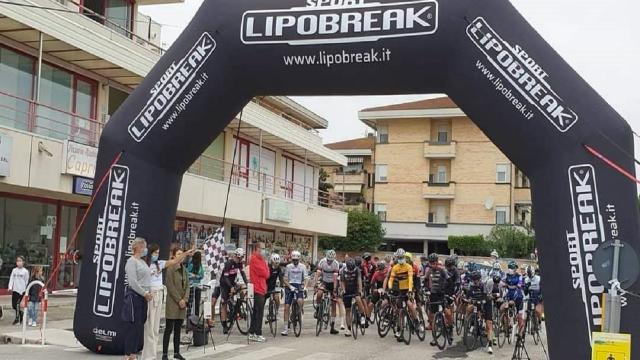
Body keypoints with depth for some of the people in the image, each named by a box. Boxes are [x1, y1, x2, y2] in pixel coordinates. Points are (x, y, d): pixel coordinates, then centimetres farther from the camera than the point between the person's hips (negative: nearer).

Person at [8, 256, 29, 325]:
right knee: (13, 305, 5)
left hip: (22, 290, -4)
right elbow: (11, 279, 5)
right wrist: (10, 287, -8)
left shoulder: (25, 271, -4)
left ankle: (17, 318, 6)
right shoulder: (14, 270, 6)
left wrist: (26, 290, 2)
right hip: (15, 290, 4)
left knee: (17, 304, -6)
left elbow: (27, 281, 0)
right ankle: (21, 313, 30)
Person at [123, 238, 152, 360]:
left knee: (140, 325, 9)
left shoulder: (142, 262, 17)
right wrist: (145, 293, -15)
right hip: (134, 296, -9)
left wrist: (148, 293, 10)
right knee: (133, 326, -5)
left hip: (143, 297, 9)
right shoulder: (131, 261, -9)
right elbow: (133, 282, -17)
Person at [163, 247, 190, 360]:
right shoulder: (170, 269, -9)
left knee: (178, 329, 11)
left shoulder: (184, 269, 13)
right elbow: (170, 287, -13)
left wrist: (185, 299, -3)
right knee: (169, 329, -4)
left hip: (182, 303, 7)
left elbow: (187, 285, 11)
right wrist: (179, 300, -13)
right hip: (172, 303, -6)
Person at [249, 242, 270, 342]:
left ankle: (252, 333, 18)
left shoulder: (259, 259, 19)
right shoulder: (255, 259, -14)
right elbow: (265, 273, -17)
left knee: (256, 312, 13)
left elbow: (267, 274, 18)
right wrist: (265, 263, -2)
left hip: (259, 289, 10)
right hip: (258, 289, -10)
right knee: (259, 312, -7)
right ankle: (258, 334, -4)